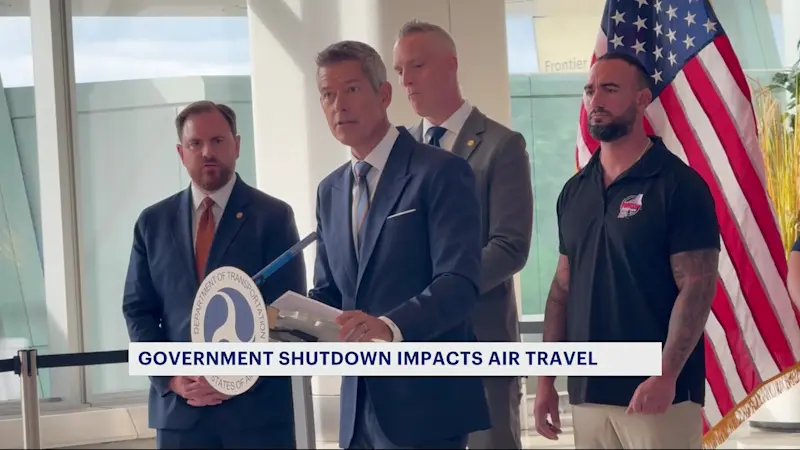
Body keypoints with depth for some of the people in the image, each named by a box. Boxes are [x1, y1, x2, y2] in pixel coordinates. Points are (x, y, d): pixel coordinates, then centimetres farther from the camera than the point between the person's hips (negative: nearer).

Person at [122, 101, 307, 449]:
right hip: (179, 408, 2)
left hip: (257, 406, -2)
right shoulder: (153, 222, 11)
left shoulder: (273, 216, 2)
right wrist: (170, 376, -5)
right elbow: (138, 310, 10)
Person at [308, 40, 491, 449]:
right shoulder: (330, 191, 15)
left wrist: (391, 326, -33)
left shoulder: (440, 172, -7)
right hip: (358, 406, 7)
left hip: (425, 402, -7)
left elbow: (459, 283, -17)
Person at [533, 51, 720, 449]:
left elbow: (697, 287, -11)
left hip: (656, 392, -5)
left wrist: (666, 375, -21)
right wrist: (546, 377, 9)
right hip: (588, 393, 6)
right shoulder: (574, 191, 11)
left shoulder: (679, 184, -6)